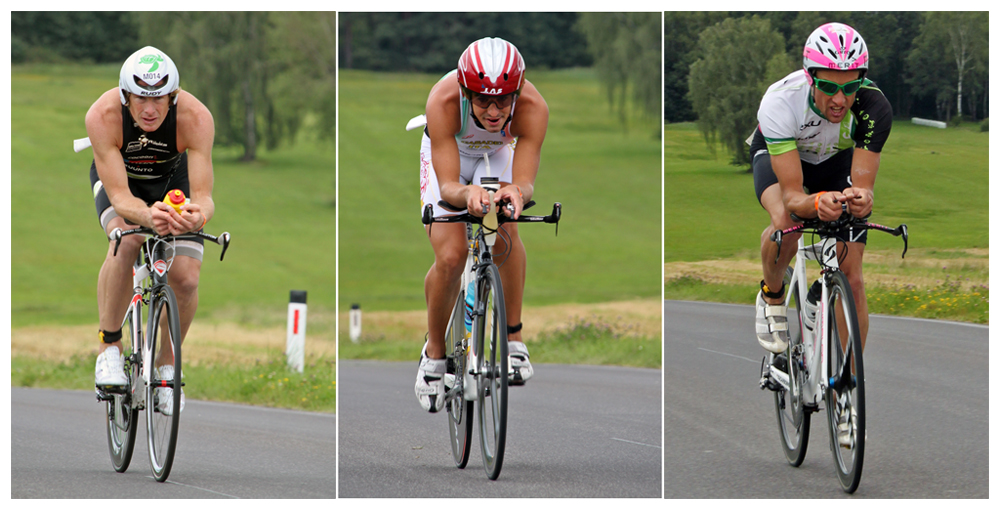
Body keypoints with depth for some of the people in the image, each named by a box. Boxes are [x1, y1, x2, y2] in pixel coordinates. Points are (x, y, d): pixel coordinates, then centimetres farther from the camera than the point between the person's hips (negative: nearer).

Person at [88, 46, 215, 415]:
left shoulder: (195, 118, -35)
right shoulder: (102, 116, -37)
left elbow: (203, 194, -37)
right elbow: (120, 196, -38)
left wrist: (199, 214, -61)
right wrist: (147, 215, -60)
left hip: (171, 179, 1)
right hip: (117, 178, -1)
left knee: (186, 277, -15)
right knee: (126, 242, -33)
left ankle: (167, 363, 12)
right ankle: (109, 347, -15)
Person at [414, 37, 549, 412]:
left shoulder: (533, 108, -37)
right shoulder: (444, 102, -40)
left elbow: (525, 182, -39)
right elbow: (447, 186, -40)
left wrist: (516, 192, -63)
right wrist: (466, 194, -63)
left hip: (498, 156, 1)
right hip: (446, 155, -1)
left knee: (504, 235, -28)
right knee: (451, 256, -17)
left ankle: (513, 336, -13)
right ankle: (434, 353, 6)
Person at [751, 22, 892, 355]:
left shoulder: (873, 106, -36)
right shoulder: (780, 101, -40)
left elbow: (863, 184, -35)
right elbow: (792, 196, -41)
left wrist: (861, 199, -60)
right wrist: (817, 202, -63)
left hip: (838, 160, 2)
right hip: (779, 155, -2)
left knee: (851, 278, -10)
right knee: (785, 222, -35)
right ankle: (772, 295, -3)